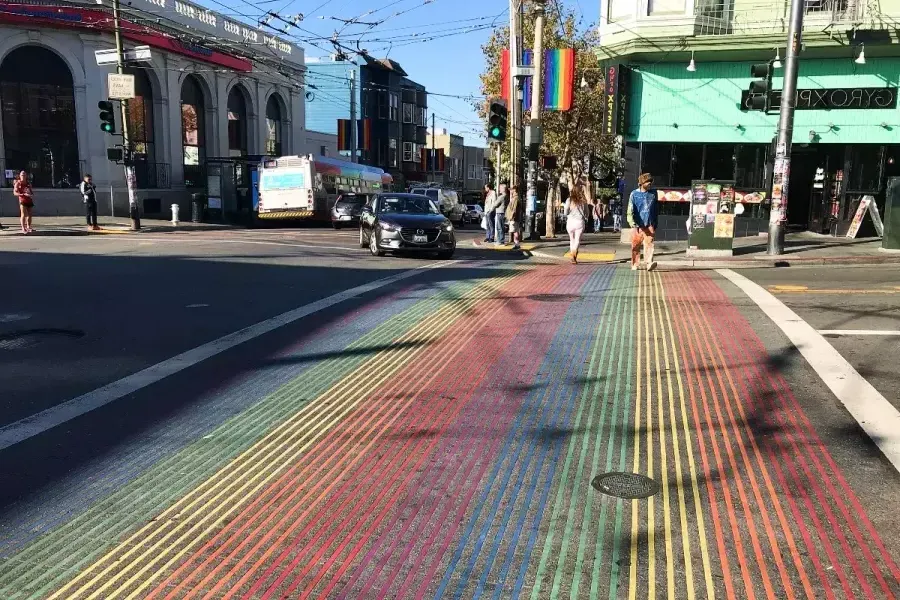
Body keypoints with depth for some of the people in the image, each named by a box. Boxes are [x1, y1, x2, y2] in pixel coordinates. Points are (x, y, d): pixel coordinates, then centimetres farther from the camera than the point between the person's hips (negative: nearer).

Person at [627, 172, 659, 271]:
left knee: (649, 244, -13)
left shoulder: (653, 193, 9)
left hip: (649, 225, 1)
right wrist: (633, 225, -14)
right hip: (637, 225, -1)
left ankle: (649, 263, -21)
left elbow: (656, 210, 16)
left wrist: (655, 225, 14)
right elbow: (630, 211, -3)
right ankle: (635, 264, 17)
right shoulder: (634, 194, 2)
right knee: (635, 246, 5)